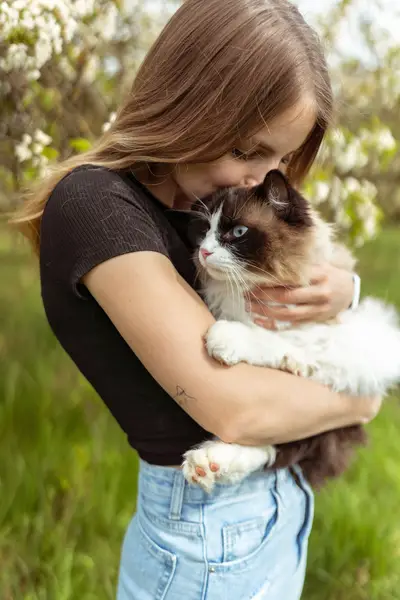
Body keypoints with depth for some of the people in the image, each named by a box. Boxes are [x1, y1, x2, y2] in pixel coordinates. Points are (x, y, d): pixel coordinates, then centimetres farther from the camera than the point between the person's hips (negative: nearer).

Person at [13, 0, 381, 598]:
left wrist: (339, 291, -14)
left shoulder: (201, 206, 3)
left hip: (279, 498, 8)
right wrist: (360, 400, -9)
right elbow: (234, 408, -27)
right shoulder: (97, 204, -22)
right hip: (211, 526, -8)